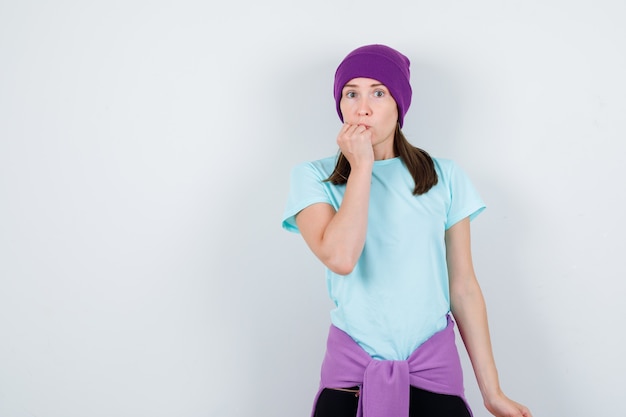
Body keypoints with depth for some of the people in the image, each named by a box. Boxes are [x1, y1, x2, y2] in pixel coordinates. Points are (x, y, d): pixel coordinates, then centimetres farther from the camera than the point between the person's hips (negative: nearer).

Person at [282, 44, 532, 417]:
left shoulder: (445, 177, 0)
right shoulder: (313, 178, -4)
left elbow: (464, 288, 3)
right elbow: (340, 258, -22)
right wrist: (361, 167, -14)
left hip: (433, 367, 1)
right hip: (351, 368, -1)